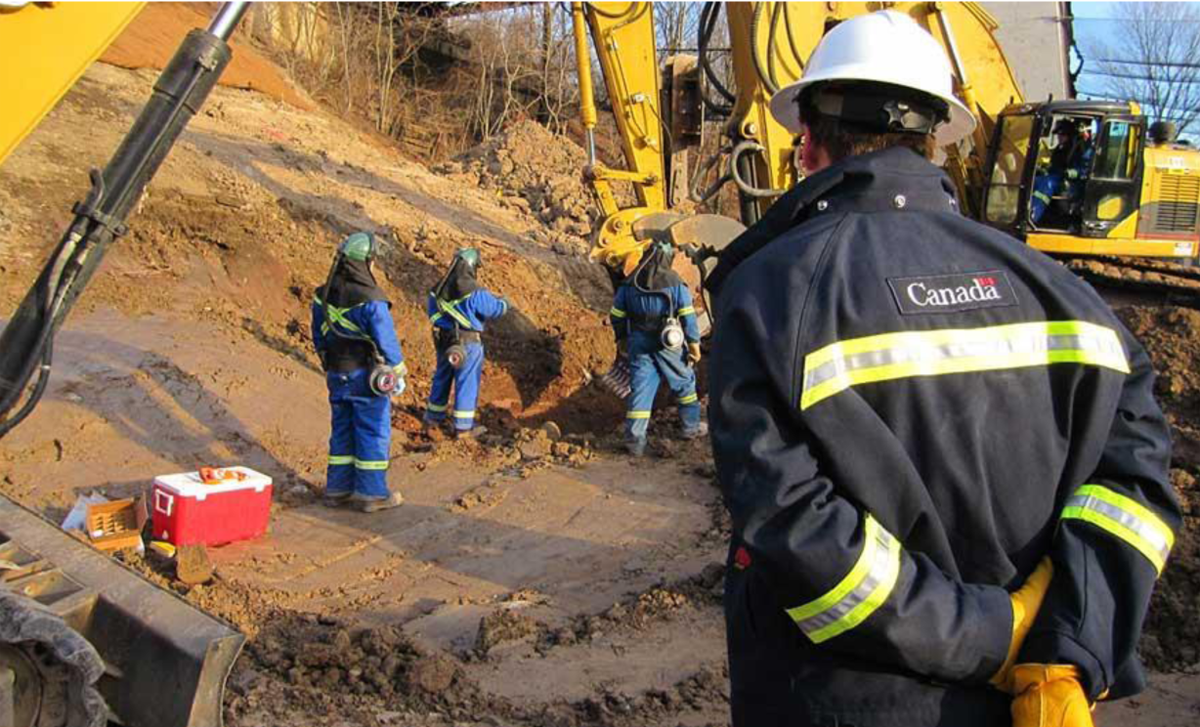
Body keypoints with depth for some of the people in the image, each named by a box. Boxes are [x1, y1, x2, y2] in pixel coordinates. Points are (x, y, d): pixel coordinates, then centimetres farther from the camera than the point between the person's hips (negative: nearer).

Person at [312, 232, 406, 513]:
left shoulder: (323, 296, 3)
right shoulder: (370, 301, -20)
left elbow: (319, 337, 12)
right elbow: (386, 340, -16)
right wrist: (398, 373, -2)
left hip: (336, 376, 7)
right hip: (366, 377, -7)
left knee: (342, 432, 15)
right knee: (374, 434, 3)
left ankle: (337, 489, 20)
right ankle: (372, 494, 8)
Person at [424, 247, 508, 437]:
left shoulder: (438, 289, 1)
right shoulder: (474, 293, -20)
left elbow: (432, 311, 16)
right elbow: (497, 309, -13)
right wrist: (503, 301, 9)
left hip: (443, 341, 6)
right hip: (467, 343, -6)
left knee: (442, 378, 21)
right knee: (467, 383, 3)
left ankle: (434, 416, 35)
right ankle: (463, 426, 8)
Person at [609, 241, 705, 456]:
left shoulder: (628, 285, 2)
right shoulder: (676, 284, -6)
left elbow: (616, 315, 8)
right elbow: (688, 316, -8)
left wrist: (621, 338, 22)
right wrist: (694, 342, -1)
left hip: (639, 344, 2)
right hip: (669, 345, -2)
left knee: (640, 388, 4)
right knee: (684, 382, 18)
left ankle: (634, 440, 1)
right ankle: (691, 427, 28)